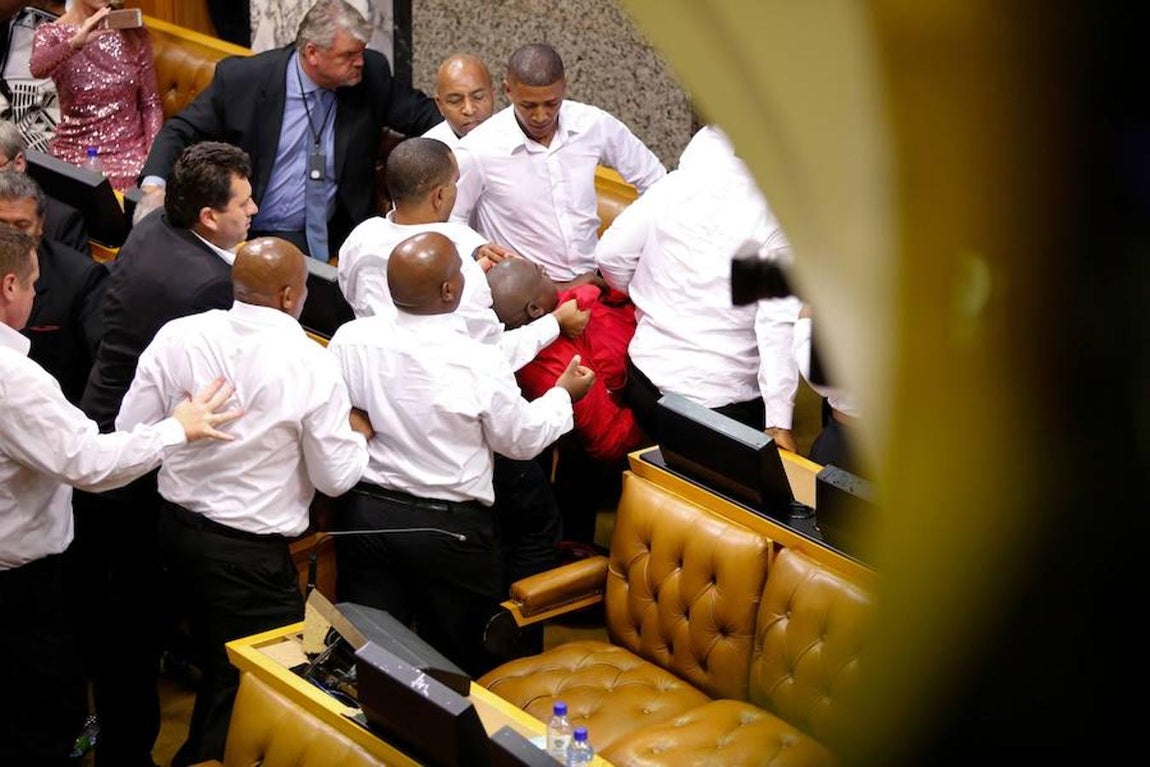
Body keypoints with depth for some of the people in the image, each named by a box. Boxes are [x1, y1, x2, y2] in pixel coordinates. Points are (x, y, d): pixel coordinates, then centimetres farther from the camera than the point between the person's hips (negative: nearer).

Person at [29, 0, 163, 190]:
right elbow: (37, 68, -22)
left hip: (130, 148, 2)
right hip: (75, 151, -1)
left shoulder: (134, 34, 8)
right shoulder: (52, 33, 2)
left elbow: (150, 104, 9)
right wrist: (75, 42, -39)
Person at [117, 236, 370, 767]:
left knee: (214, 662, 27)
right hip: (251, 553, -6)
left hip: (176, 526, 6)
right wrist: (361, 436, 10)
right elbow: (335, 477, -10)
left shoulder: (177, 337, -8)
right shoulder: (311, 364, -17)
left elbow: (129, 435, -1)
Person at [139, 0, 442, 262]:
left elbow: (420, 113, 9)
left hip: (335, 235, 3)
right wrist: (154, 182, -21)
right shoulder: (242, 78, -9)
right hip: (258, 240, -3)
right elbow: (181, 131, -2)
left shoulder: (371, 73, -2)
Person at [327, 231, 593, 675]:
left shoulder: (349, 339, -12)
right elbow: (522, 441, -6)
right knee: (461, 661, 17)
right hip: (450, 529, -3)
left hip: (365, 514, 3)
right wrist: (563, 394, 12)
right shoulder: (481, 363, -22)